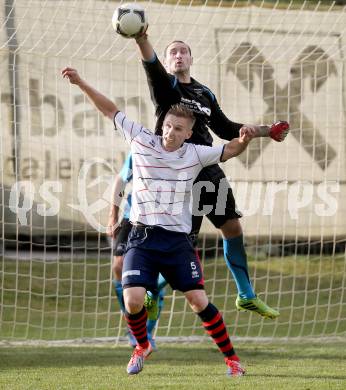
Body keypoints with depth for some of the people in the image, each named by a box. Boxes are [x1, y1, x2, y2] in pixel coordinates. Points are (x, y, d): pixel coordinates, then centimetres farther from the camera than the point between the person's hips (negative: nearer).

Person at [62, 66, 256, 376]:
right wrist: (81, 84, 6)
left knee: (200, 301, -6)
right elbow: (111, 110, 8)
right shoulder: (141, 140, 0)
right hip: (142, 237, 0)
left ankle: (231, 358, 8)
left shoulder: (195, 155, 0)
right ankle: (142, 347, 17)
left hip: (178, 240, 0)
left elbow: (229, 151, 2)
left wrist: (243, 141, -21)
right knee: (133, 301, -14)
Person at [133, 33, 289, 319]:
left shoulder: (204, 93, 18)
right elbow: (151, 64, -24)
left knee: (232, 227, 9)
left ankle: (246, 295, 22)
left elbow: (225, 129, 25)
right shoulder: (165, 85, -2)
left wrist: (263, 131, 19)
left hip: (208, 170, 7)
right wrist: (141, 40, -45)